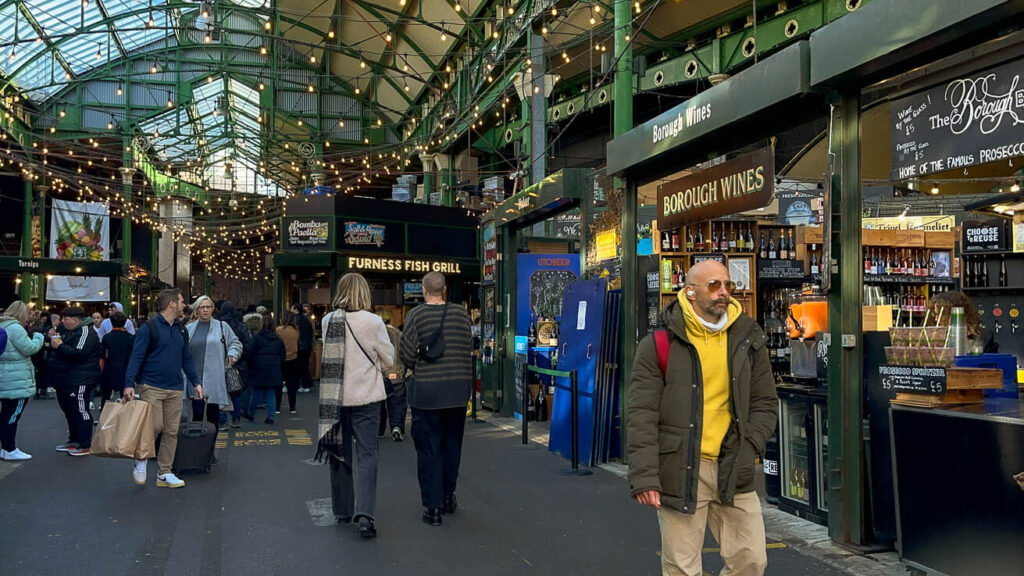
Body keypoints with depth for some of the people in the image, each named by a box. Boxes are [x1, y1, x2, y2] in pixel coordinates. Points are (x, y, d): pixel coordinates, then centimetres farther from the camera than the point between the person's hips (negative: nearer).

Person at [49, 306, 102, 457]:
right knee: (69, 411, 18)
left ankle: (85, 446, -1)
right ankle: (74, 440, 30)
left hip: (79, 381, -11)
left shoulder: (85, 332, -15)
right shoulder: (68, 331, 18)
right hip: (65, 381, 11)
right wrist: (54, 339, 6)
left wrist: (60, 346, -18)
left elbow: (79, 353, -26)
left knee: (80, 412, -6)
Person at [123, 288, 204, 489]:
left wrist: (196, 382, 11)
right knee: (155, 426, -10)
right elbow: (136, 357, -9)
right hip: (151, 387, -6)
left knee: (171, 432, 5)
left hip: (175, 389, 6)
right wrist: (129, 384, -16)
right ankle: (141, 460, 17)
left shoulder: (181, 330, 15)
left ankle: (165, 474, 13)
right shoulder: (149, 328, -6)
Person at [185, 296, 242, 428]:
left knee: (213, 415, 5)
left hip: (215, 378, 0)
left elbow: (235, 343, 14)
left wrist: (232, 354, -5)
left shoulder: (222, 327, 6)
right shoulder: (189, 328, 10)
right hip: (196, 378, 1)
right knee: (197, 413, -2)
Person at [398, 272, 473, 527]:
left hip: (425, 390, -3)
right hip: (458, 389, 3)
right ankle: (448, 498, 29)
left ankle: (432, 506, 6)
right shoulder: (461, 314, 0)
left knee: (428, 448, 5)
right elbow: (470, 348, 4)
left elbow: (406, 354, -9)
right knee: (452, 444, 16)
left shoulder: (416, 315, -9)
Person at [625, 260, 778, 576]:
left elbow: (765, 402, 12)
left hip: (733, 472, 4)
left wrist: (748, 448, -3)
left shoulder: (747, 340, 8)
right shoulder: (659, 344, -4)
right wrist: (644, 475, -14)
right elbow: (641, 414, -7)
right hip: (680, 472, -3)